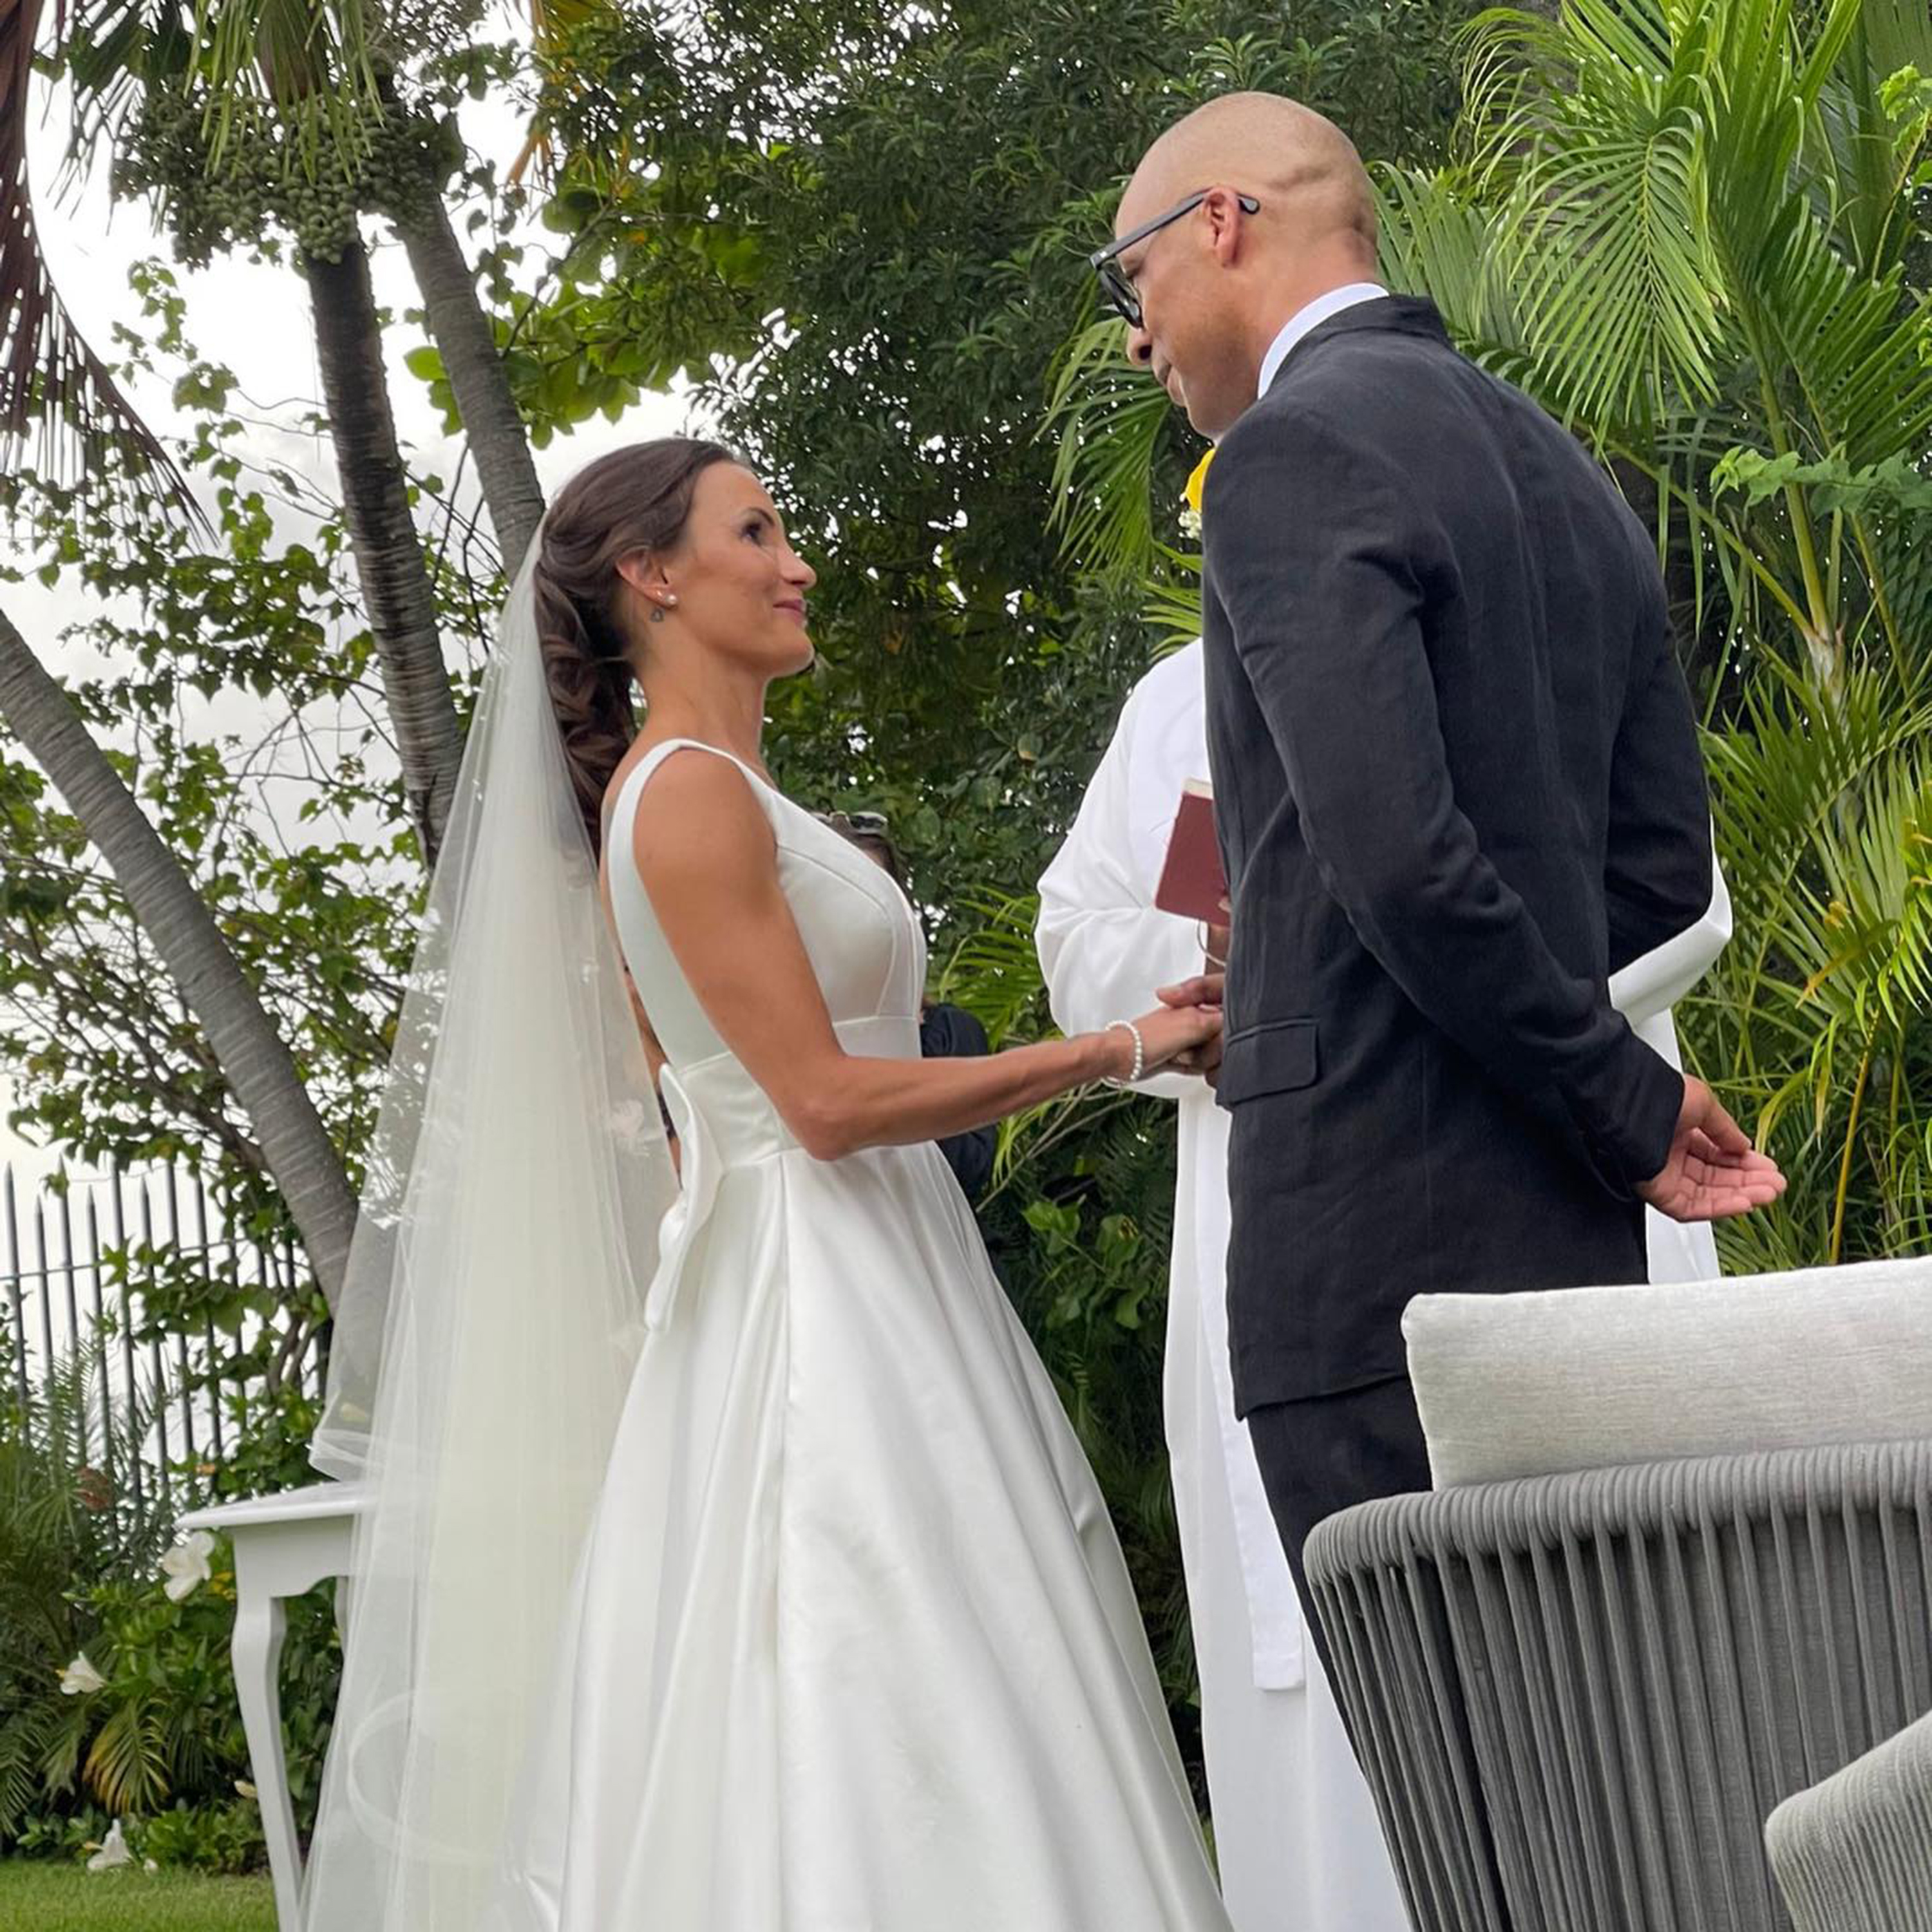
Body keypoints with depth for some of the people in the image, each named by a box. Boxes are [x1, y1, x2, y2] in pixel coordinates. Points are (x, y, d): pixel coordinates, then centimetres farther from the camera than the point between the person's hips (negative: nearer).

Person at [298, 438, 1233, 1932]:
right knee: (884, 1765, -13)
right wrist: (1120, 1050, -12)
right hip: (811, 1315, -9)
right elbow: (826, 1099, -17)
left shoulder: (711, 790, 18)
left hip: (865, 1306, 9)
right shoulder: (690, 791, -12)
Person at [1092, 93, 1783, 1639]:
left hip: (1375, 1242, -9)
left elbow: (1398, 852, -20)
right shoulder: (1560, 467, 18)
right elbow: (1661, 872, 20)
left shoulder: (1296, 449, -9)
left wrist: (1623, 1106, -9)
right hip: (1559, 1243, 9)